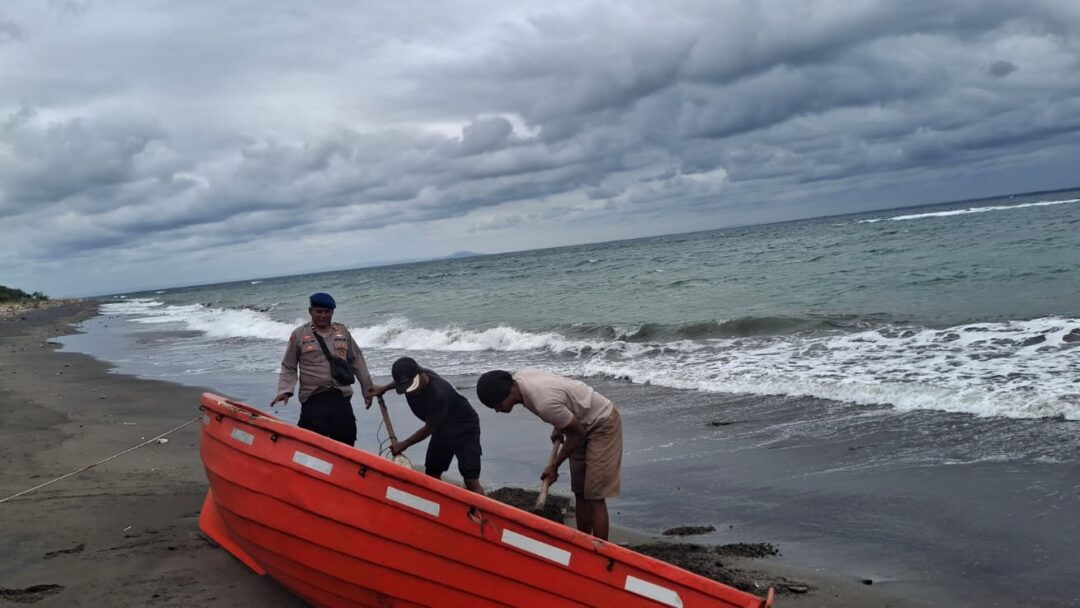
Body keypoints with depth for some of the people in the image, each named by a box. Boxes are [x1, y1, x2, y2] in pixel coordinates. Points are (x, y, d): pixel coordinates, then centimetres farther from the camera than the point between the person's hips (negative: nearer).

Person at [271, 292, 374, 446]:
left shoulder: (343, 332, 11)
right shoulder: (299, 335, 3)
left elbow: (357, 362, 17)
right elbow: (288, 367, 7)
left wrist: (367, 390, 18)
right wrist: (284, 390, -8)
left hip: (341, 397, 3)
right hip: (313, 399, -3)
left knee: (347, 439, 1)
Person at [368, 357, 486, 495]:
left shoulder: (438, 394, -35)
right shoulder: (411, 377, -12)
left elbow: (429, 429, -23)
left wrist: (403, 445, -12)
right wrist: (384, 388, 12)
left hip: (465, 429, -8)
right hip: (443, 429, 8)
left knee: (471, 480, -18)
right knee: (431, 474, 10)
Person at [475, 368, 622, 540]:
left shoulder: (546, 403, -36)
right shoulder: (518, 378, -11)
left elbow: (578, 433, -22)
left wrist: (554, 466, -11)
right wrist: (558, 427, 5)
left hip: (603, 424, -9)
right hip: (583, 423, 9)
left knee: (594, 496, -10)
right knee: (580, 492, 11)